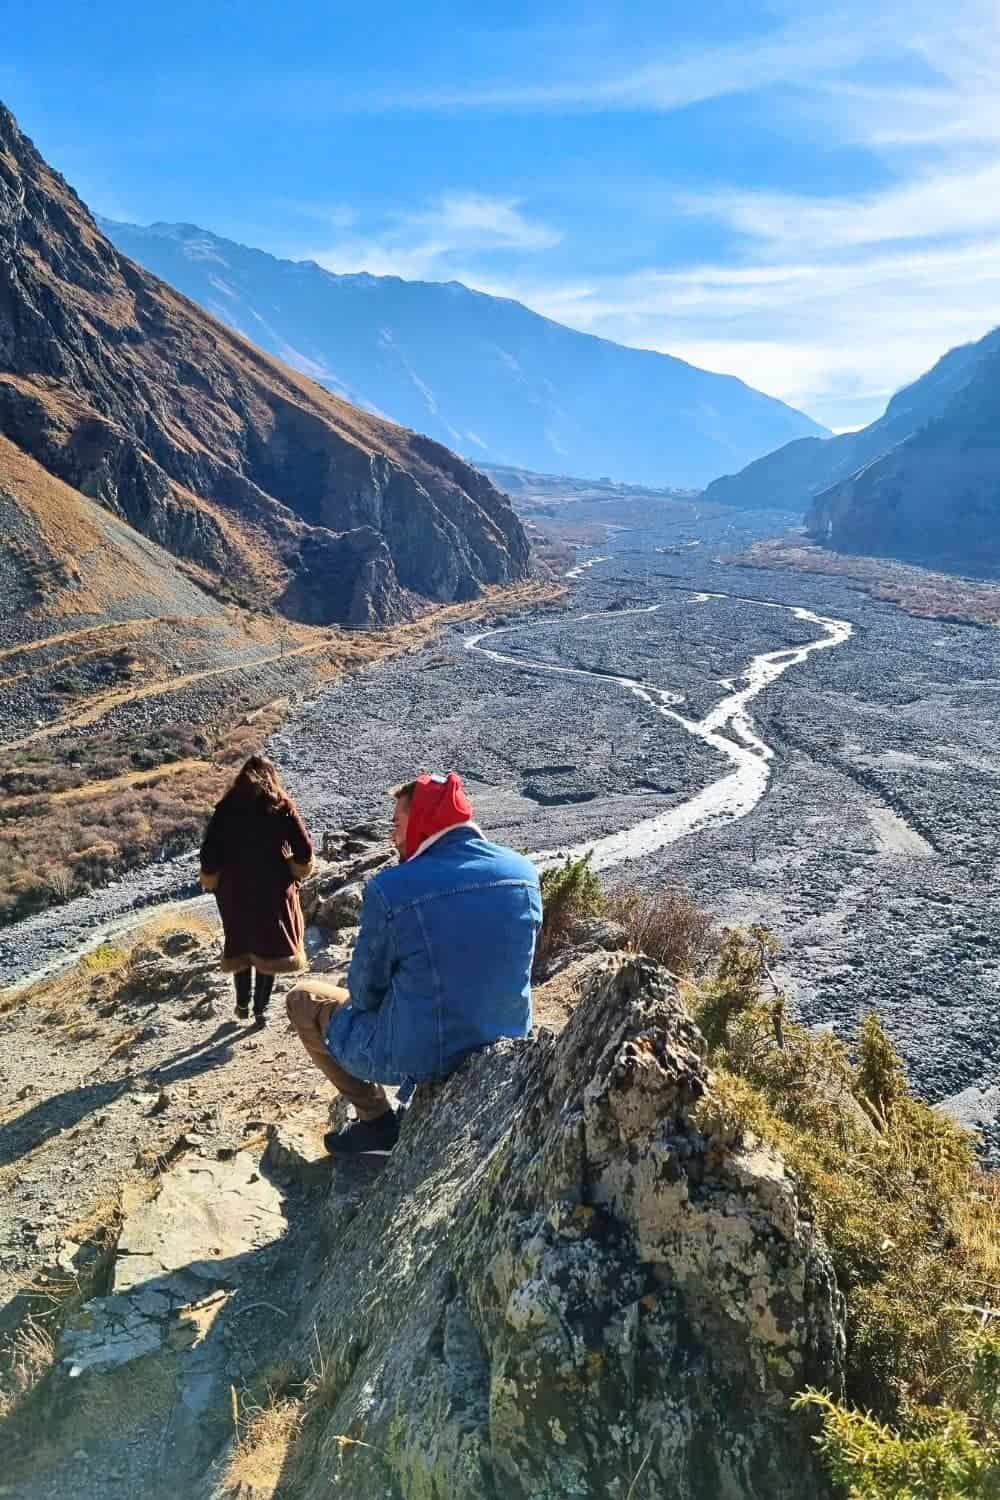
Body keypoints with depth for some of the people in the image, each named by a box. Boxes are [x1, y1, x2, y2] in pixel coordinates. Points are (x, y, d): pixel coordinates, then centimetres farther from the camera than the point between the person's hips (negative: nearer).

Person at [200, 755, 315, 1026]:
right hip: (274, 890, -1)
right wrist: (293, 872, 10)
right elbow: (305, 852, -8)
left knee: (241, 944, 19)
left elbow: (209, 855, -6)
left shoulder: (226, 808, -2)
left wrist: (214, 883, 9)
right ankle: (260, 1009, 13)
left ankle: (243, 1005, 29)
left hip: (235, 891, 2)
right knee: (270, 947, 11)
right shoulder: (282, 806, -5)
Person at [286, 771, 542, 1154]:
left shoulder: (391, 888, -21)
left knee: (303, 999, 16)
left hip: (417, 1057, -5)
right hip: (506, 1044, 6)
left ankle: (377, 1119, 13)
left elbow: (365, 993, -9)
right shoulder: (524, 872, -6)